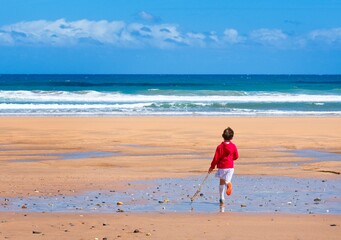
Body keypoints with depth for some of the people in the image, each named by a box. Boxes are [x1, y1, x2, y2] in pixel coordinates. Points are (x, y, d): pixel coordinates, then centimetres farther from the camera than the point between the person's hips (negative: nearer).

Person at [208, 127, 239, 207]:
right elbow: (236, 157, 7)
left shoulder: (220, 146, -9)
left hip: (221, 166, 0)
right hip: (230, 166, 0)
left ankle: (222, 200, 19)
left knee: (221, 182, 15)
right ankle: (228, 183, -42)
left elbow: (216, 158, -7)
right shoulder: (233, 146, -3)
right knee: (227, 180, -2)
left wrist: (212, 167, 4)